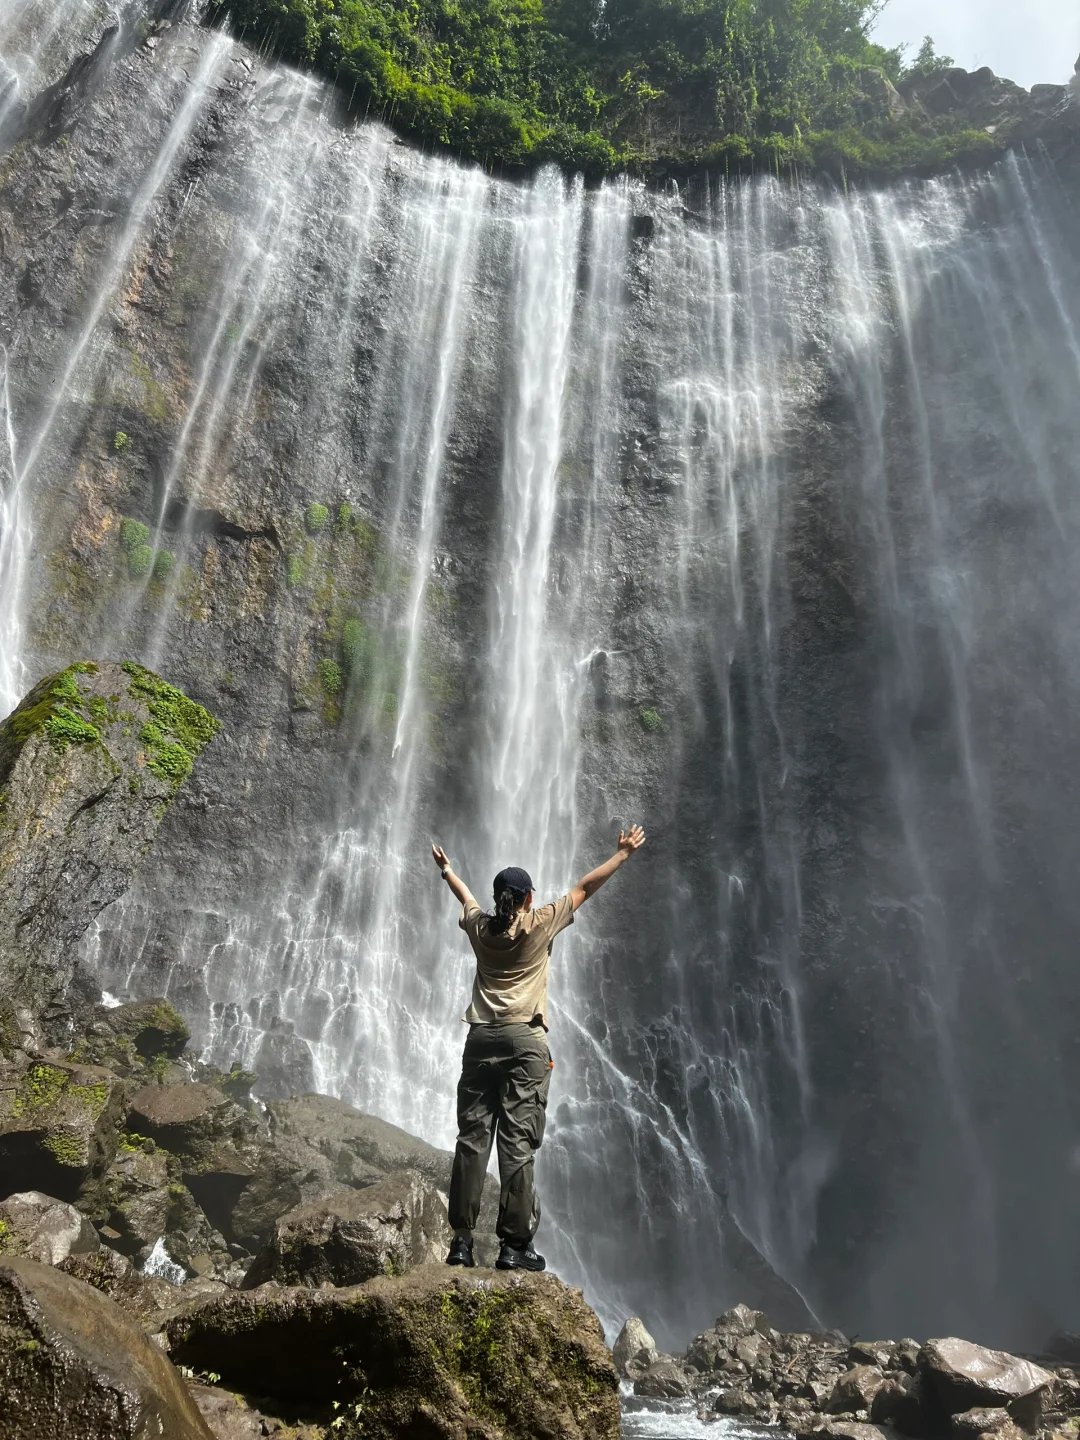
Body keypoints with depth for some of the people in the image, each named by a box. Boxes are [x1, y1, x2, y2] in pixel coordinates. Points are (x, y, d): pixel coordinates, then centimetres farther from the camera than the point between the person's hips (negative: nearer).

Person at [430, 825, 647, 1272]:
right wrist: (623, 853, 21)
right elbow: (584, 888, 10)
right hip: (524, 1041, -4)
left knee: (471, 1140, 5)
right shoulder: (540, 924, 1)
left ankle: (462, 1240, 8)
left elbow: (466, 898, 32)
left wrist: (446, 868, 53)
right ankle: (515, 1245, 0)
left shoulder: (480, 928, 10)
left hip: (481, 1041, 4)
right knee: (518, 1143, -3)